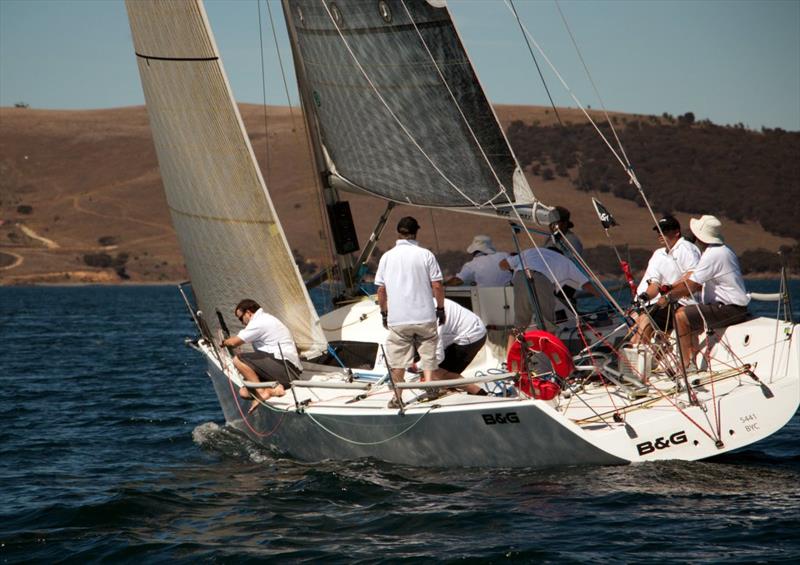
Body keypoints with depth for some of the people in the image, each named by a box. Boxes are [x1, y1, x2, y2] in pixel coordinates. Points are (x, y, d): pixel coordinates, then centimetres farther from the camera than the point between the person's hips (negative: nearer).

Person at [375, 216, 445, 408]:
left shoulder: (387, 257, 1)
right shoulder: (425, 255, -4)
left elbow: (381, 289, 5)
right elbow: (437, 286, -5)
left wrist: (384, 313, 17)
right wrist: (441, 309, 8)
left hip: (397, 319, 1)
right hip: (424, 316, -1)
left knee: (397, 359, 9)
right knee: (428, 353, 11)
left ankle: (397, 398, 12)